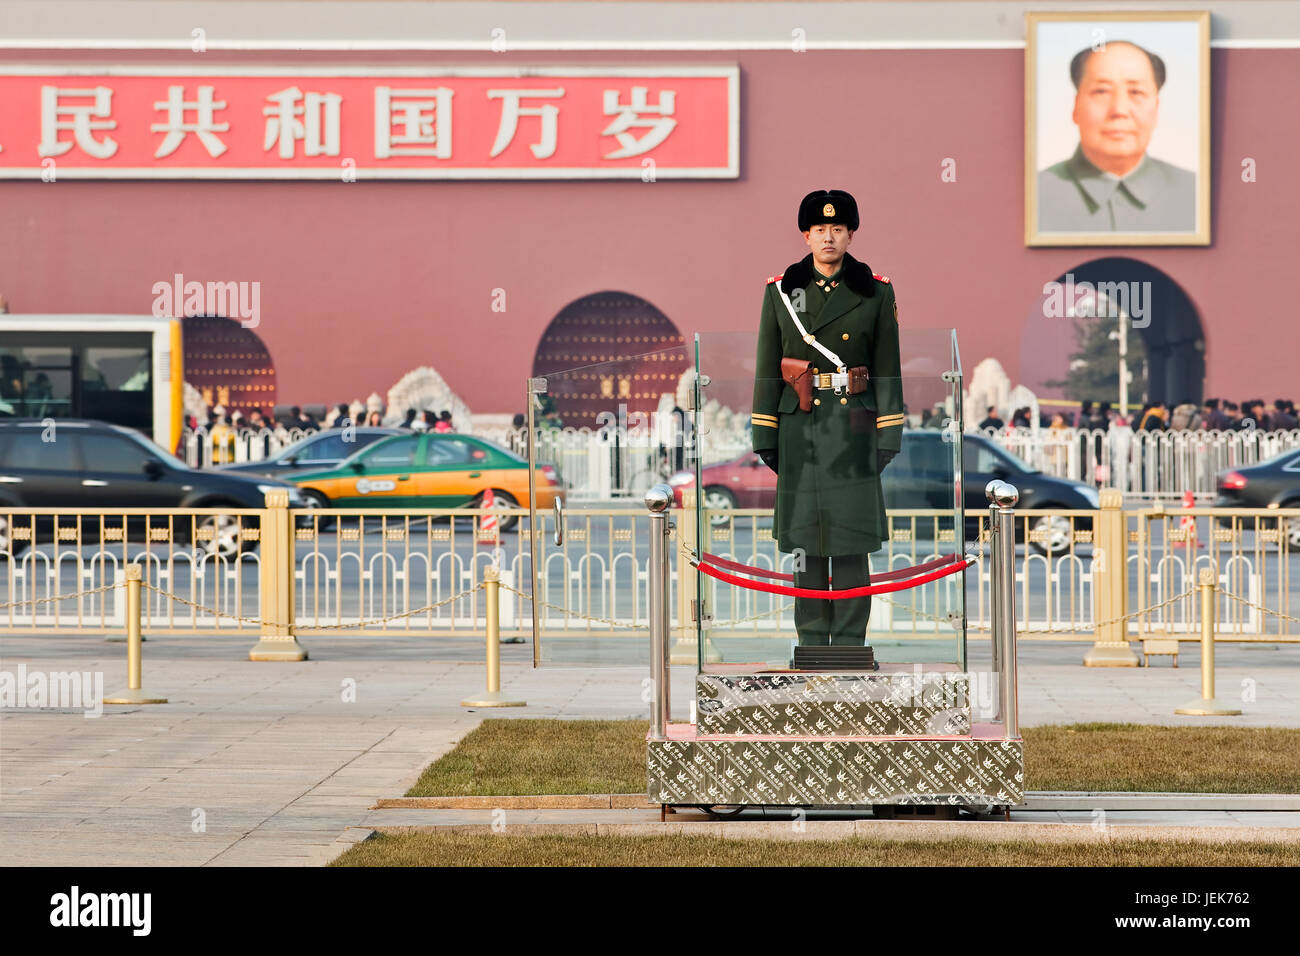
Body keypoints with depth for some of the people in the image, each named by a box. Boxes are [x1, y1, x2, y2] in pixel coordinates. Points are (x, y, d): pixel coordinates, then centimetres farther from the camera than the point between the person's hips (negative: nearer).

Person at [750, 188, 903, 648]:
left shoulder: (875, 292, 2)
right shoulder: (781, 291, 4)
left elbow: (888, 369, 2)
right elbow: (768, 369, 5)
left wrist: (889, 438, -3)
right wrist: (764, 437, 1)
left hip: (854, 429, -1)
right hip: (800, 428, 1)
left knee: (852, 539, -1)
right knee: (806, 539, 3)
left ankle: (850, 642, 5)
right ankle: (811, 642, 10)